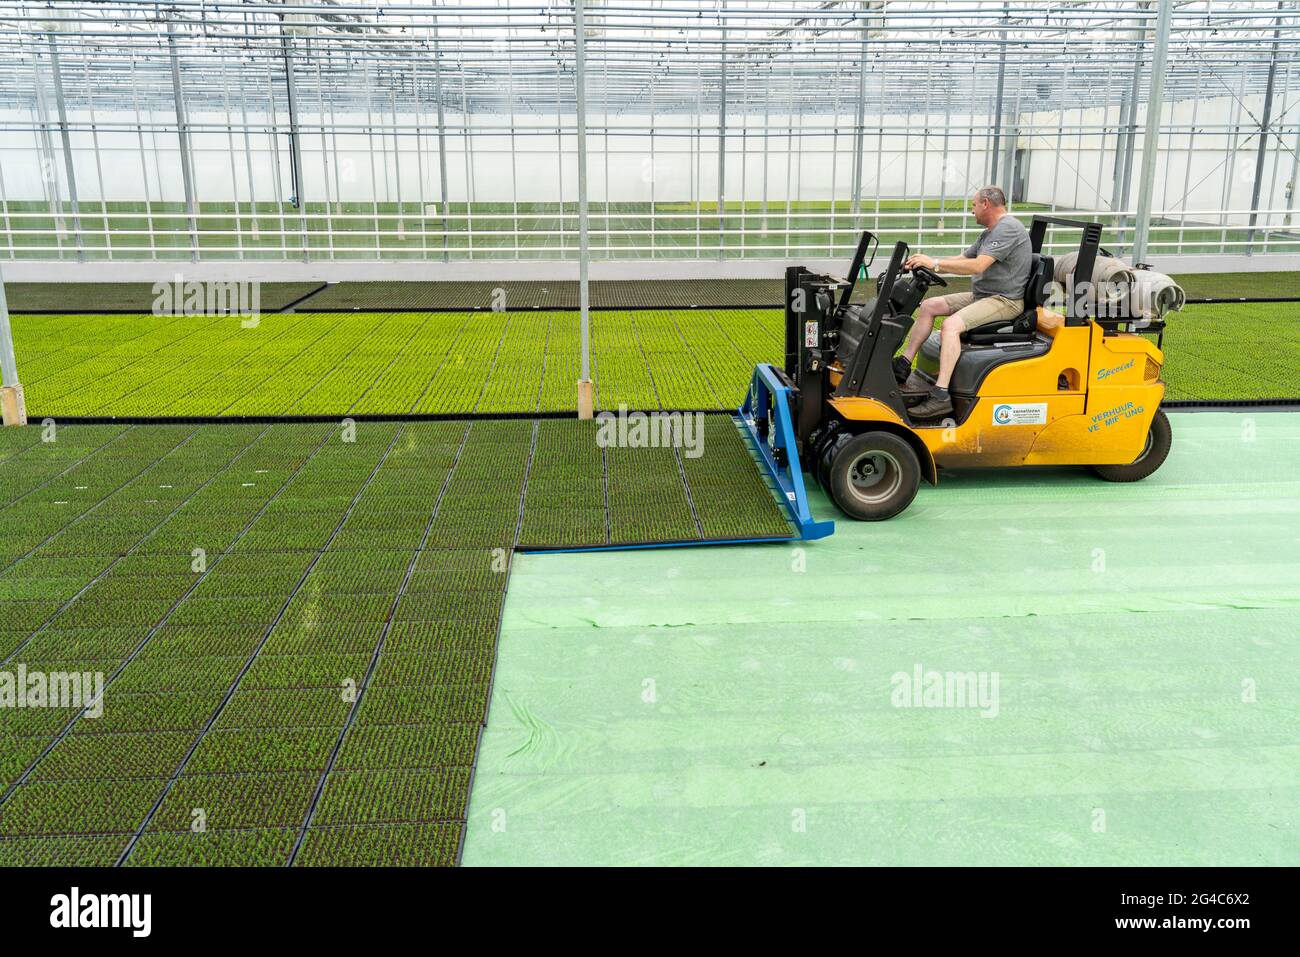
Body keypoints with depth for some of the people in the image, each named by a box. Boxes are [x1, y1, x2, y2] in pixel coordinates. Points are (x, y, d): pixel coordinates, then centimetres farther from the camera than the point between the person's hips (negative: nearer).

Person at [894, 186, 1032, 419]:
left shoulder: (1007, 228, -15)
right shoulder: (990, 232, 18)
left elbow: (977, 266, -26)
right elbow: (963, 259, 19)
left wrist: (935, 263, -23)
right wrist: (925, 263, 4)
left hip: (1005, 301, -11)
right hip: (981, 295, 11)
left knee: (952, 324, -31)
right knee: (929, 306, 4)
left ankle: (940, 396, -36)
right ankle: (904, 364, 4)